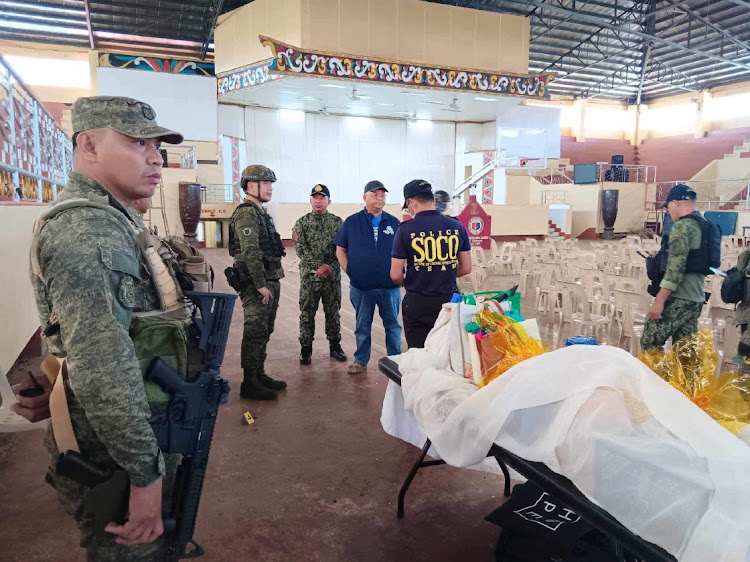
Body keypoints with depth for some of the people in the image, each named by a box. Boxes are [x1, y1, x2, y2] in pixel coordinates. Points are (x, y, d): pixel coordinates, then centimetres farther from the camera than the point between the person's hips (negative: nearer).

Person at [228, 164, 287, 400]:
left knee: (264, 331, 15)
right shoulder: (246, 214, -13)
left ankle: (259, 374, 26)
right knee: (255, 333, -4)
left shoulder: (261, 213, 18)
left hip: (270, 282, 10)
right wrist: (260, 285, -22)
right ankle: (249, 384, 5)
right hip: (256, 284, -10)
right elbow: (250, 253, -21)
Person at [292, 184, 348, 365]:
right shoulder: (302, 223, 2)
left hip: (332, 275, 1)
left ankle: (335, 345, 21)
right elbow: (300, 248, -7)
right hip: (309, 275, -1)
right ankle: (306, 348, 14)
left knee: (333, 311, 9)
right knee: (307, 313, 4)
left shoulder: (337, 222, 5)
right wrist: (318, 266, -16)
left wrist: (329, 266, -15)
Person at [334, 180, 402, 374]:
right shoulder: (352, 222, 3)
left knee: (392, 325, 10)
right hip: (361, 286, 0)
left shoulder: (394, 223, 5)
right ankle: (360, 361, 26)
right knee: (362, 327, 12)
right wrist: (349, 271, -2)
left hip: (390, 286, 1)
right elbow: (340, 249, 7)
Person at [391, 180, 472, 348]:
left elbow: (396, 275, -9)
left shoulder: (405, 229, -10)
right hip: (449, 301, 3)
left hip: (417, 303, -3)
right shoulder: (456, 226, 0)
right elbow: (466, 268, 6)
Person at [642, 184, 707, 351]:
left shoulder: (682, 226, -13)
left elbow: (676, 267, -21)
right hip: (696, 298, 9)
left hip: (678, 298, -9)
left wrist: (659, 301, -22)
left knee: (650, 342, -4)